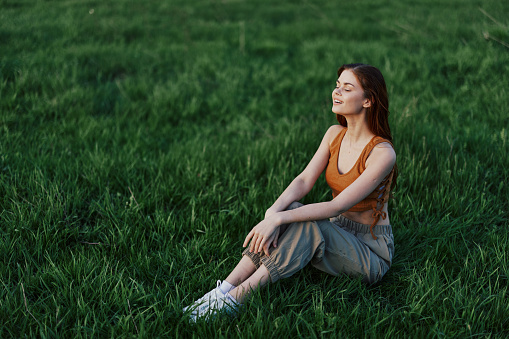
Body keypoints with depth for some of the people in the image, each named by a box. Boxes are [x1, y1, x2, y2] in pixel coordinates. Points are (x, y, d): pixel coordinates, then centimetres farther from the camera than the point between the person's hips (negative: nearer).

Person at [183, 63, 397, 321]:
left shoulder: (383, 153, -21)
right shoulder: (335, 134, 1)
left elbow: (338, 206, -28)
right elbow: (304, 180, -9)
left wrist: (279, 219, -33)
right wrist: (273, 212, -28)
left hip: (371, 254, -6)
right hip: (337, 234, 6)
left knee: (309, 227, -33)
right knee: (289, 210, -23)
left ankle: (235, 299, -33)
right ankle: (225, 289, -27)